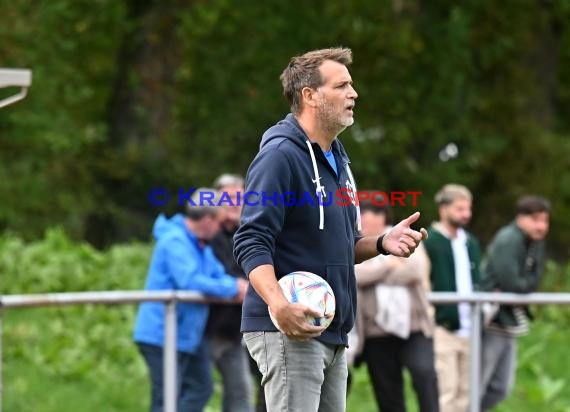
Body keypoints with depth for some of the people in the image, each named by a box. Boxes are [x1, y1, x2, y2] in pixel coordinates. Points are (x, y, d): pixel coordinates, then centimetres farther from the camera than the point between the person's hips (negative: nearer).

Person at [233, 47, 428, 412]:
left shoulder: (338, 158, 18)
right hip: (289, 331, -9)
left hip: (333, 335, 9)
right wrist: (280, 305, -32)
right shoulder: (279, 156, -11)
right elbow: (251, 244, -18)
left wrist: (382, 244, 5)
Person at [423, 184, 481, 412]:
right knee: (446, 391, -8)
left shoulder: (471, 243, 16)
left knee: (464, 391, 7)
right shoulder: (428, 242, -7)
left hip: (468, 329, 7)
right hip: (442, 329, -7)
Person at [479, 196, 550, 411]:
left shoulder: (536, 244, 11)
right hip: (491, 321, -9)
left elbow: (532, 282, 3)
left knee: (500, 388, 15)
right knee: (477, 385, -4)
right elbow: (511, 284, -25)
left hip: (509, 323, 9)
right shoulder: (508, 241, -18)